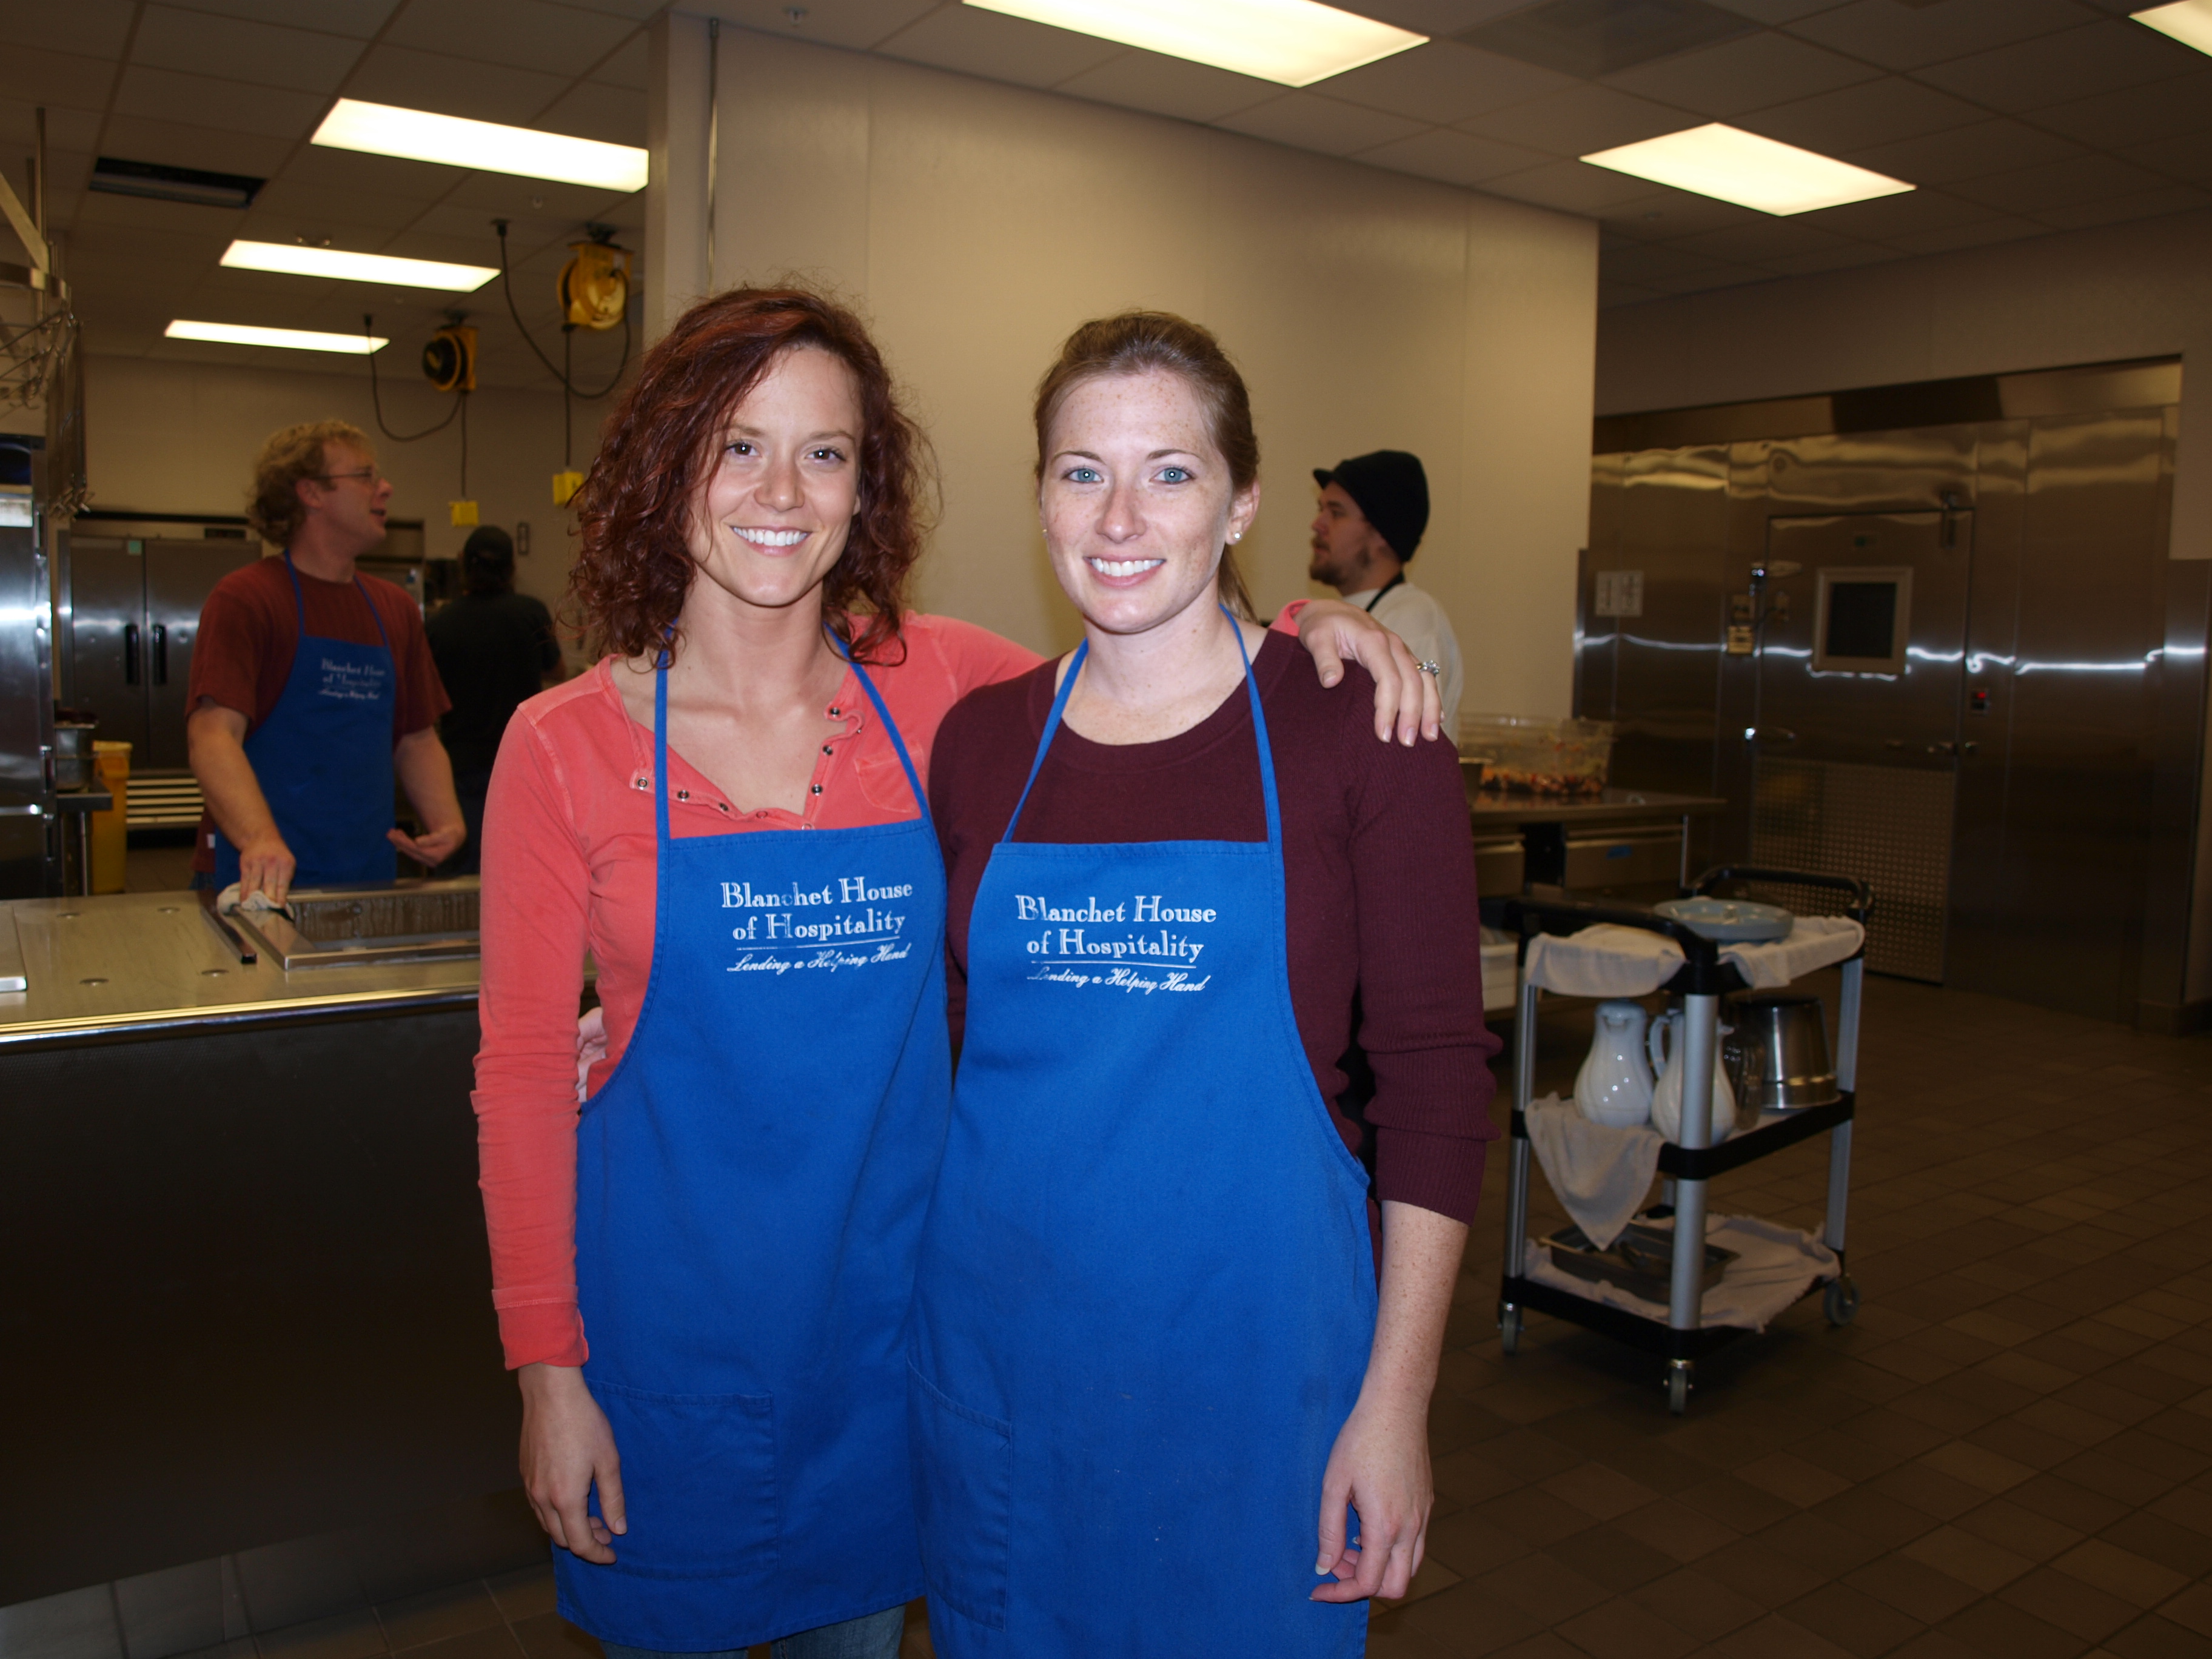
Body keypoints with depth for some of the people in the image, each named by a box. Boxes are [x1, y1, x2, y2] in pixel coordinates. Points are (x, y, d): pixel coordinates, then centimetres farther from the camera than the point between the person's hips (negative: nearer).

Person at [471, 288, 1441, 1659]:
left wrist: (1309, 629, -13)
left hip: (888, 1289, 2)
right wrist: (547, 1366, -6)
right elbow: (524, 1069, -6)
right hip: (670, 1303, -1)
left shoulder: (936, 687, -4)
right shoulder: (564, 746, -9)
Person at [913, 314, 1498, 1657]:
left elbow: (1438, 1085, -9)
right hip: (999, 1337, 3)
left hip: (1250, 1346, -3)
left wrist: (1397, 1398, -10)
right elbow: (956, 1036, 10)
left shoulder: (1358, 731, -9)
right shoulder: (980, 739, 1)